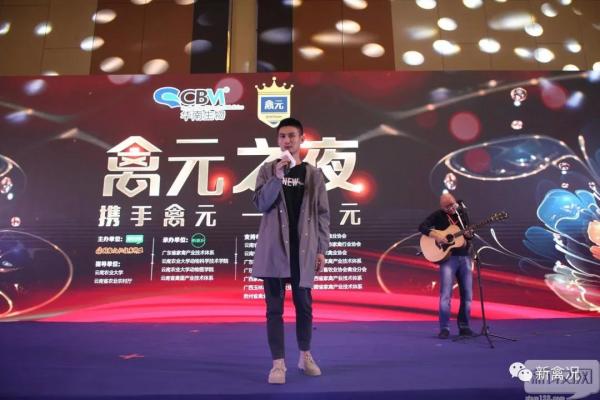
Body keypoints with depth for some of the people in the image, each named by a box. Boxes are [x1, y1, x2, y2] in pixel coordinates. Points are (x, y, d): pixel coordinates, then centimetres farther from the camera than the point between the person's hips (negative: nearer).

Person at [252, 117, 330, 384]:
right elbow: (260, 204, -5)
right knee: (274, 306, 1)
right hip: (274, 248, -1)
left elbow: (322, 214, 6)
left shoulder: (314, 174, 7)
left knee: (303, 304, 11)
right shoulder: (268, 170, 6)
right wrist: (278, 177, -16)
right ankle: (278, 363, 10)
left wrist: (321, 249, 1)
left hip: (303, 249, 1)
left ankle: (305, 356, 29)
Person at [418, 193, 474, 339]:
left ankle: (464, 326, 17)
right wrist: (436, 235, -23)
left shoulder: (462, 212, 9)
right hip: (448, 257, -4)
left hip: (465, 256, 4)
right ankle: (444, 328, -2)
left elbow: (469, 232, 15)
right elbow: (422, 227, -11)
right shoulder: (438, 215, -3)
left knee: (467, 294, 6)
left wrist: (469, 235, -7)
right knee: (446, 294, -9)